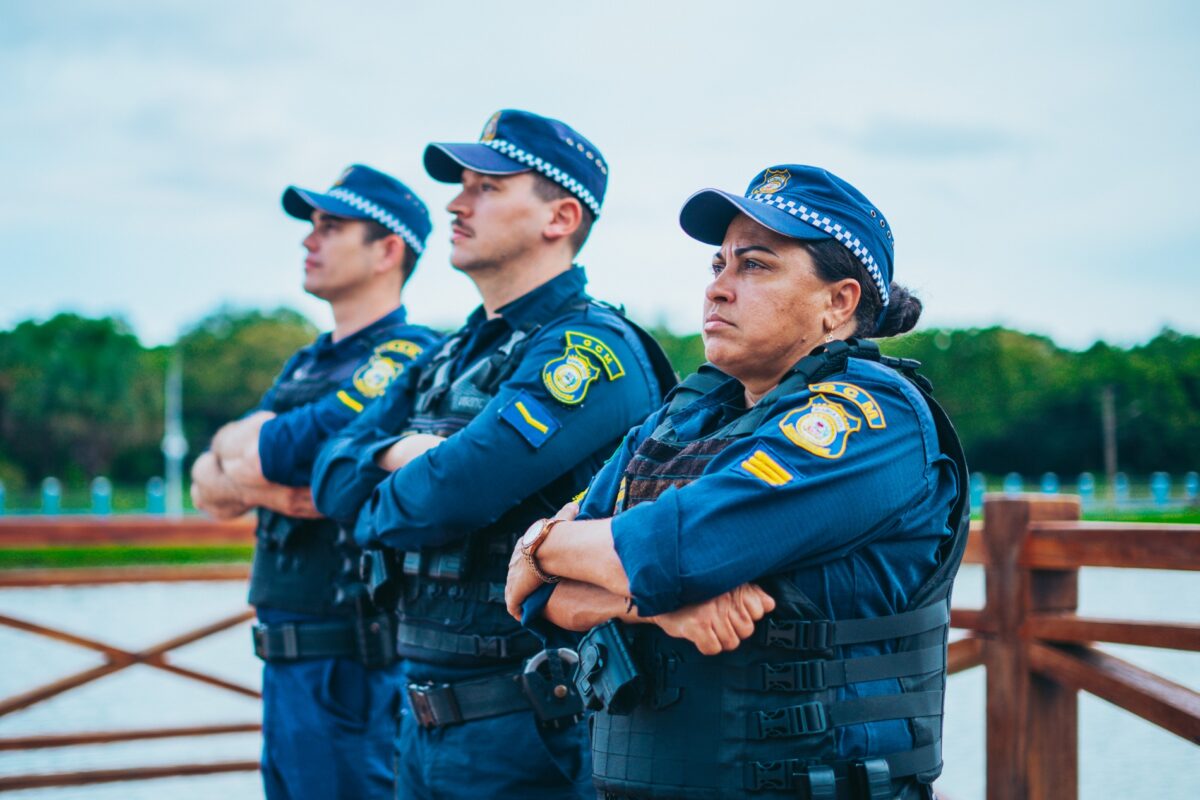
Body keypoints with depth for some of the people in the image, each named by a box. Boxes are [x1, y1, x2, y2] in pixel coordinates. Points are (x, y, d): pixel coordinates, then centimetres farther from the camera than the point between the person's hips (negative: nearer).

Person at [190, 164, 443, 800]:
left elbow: (273, 454, -21)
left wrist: (235, 442, -2)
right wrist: (251, 480, -10)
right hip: (285, 662, 8)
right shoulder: (304, 367, 16)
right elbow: (208, 490, 9)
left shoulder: (408, 358, -12)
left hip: (354, 665, -8)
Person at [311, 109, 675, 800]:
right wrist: (401, 453, -12)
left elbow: (449, 496, -24)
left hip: (527, 725, -8)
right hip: (426, 714, 8)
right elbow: (335, 470, 9)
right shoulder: (453, 358, 15)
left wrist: (379, 506, -2)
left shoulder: (588, 350, -15)